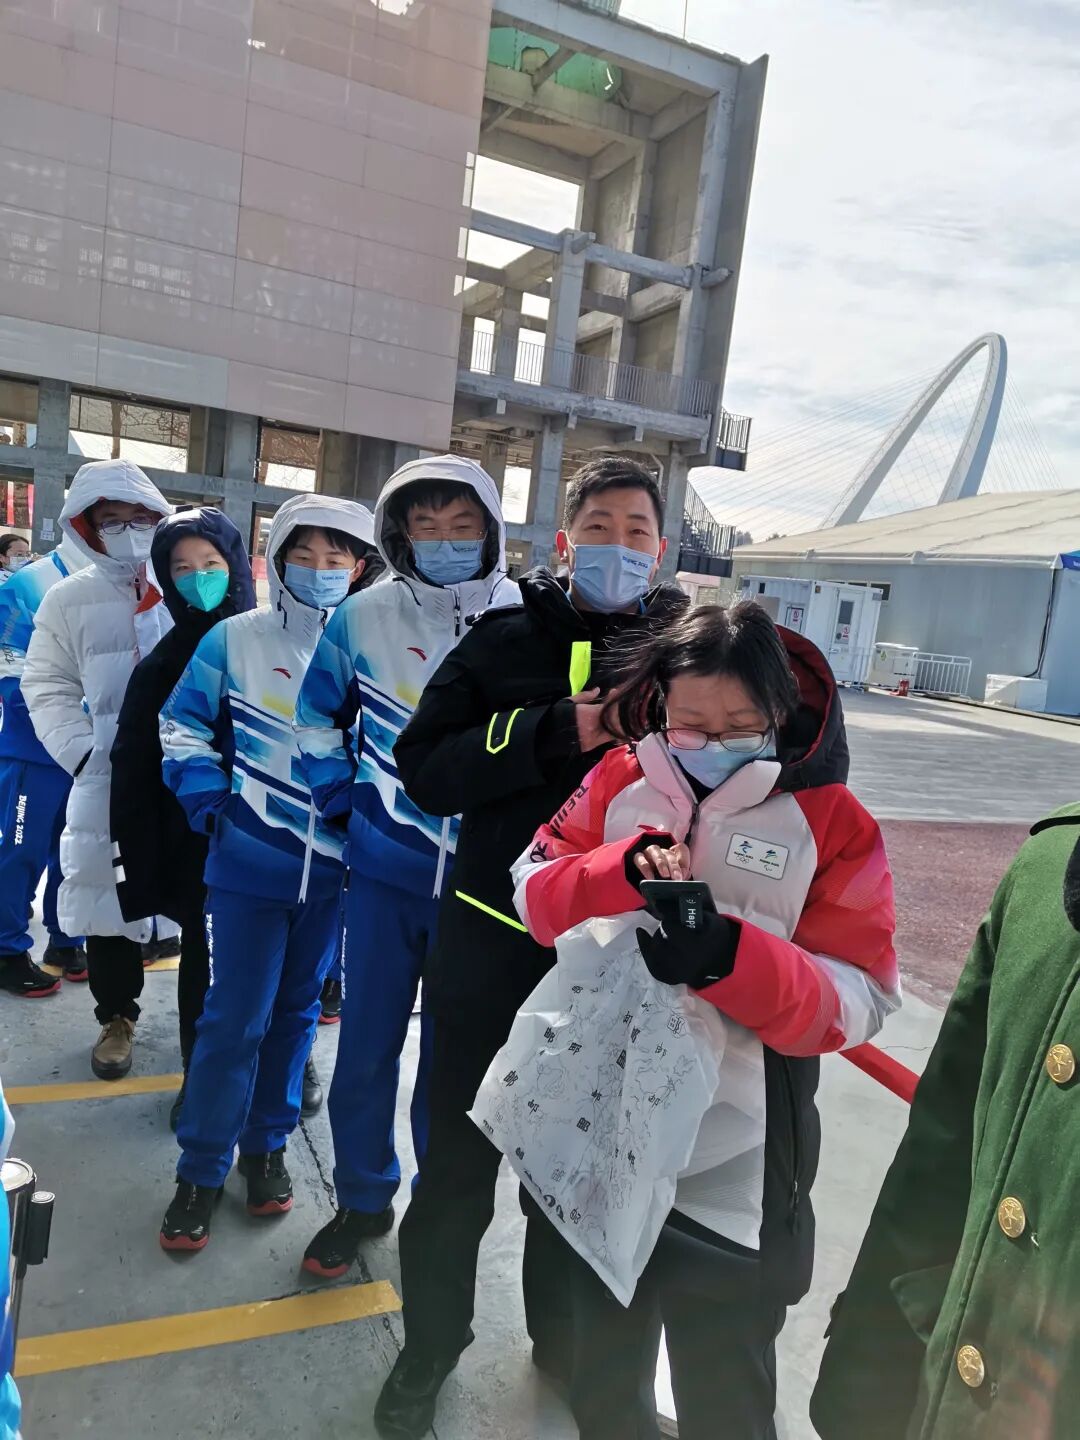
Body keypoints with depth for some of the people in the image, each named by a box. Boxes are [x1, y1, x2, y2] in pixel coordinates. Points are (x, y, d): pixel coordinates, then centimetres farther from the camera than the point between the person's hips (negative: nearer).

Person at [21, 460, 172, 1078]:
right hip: (109, 776, 1)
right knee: (109, 893, 9)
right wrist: (81, 751, -7)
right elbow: (48, 687, 6)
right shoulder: (70, 598, 4)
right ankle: (117, 1015, 29)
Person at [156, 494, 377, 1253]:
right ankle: (202, 1167, 19)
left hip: (334, 868, 2)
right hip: (250, 863, -2)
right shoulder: (237, 638, -3)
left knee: (296, 1009, 15)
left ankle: (267, 1144, 33)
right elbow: (182, 723, 3)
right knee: (235, 1016, 2)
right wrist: (210, 803, -6)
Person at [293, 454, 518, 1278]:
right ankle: (363, 1200, 34)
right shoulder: (365, 617, -5)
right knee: (367, 1045, 11)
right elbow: (319, 713, 10)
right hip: (385, 870, 1)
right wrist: (342, 800, 5)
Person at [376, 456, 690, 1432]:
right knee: (459, 1165, 15)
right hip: (493, 942, 0)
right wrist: (558, 731, -20)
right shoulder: (506, 640, -2)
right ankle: (431, 1339, 42)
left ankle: (564, 1336, 46)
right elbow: (425, 770, -10)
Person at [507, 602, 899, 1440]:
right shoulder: (620, 781, -3)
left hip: (732, 1173, -3)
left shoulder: (832, 821, -11)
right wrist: (621, 872, -23)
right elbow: (535, 890, -3)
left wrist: (737, 959, -33)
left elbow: (859, 1000, -15)